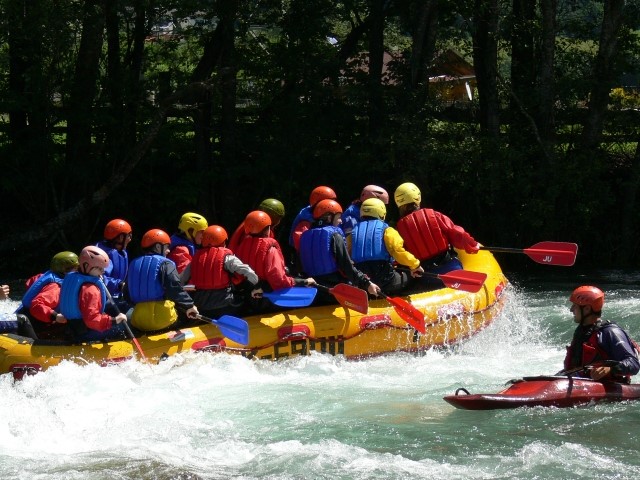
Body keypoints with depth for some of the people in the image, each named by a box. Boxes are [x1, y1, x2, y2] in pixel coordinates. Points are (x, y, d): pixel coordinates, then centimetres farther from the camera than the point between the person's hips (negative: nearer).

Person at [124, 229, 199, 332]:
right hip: (162, 319, -6)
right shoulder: (165, 264, -4)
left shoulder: (134, 264, 16)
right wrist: (189, 306, -13)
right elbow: (175, 289, -19)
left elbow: (127, 295, 21)